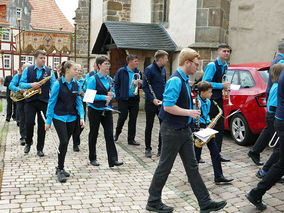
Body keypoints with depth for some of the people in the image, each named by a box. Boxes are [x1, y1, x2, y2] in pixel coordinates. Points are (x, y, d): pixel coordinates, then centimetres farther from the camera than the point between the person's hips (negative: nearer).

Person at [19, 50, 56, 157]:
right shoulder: (28, 70, 6)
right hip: (30, 101, 0)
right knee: (29, 123, -7)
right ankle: (28, 143, 20)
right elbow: (21, 83, 3)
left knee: (42, 125, 4)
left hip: (44, 102, 1)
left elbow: (53, 86, 2)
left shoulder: (49, 71, 6)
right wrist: (31, 85, -16)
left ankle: (40, 148, 15)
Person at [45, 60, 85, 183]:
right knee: (64, 142, -15)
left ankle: (60, 168, 25)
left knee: (65, 143, 10)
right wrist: (48, 121, -8)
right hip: (59, 117, -5)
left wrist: (81, 117, -4)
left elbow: (78, 101, 8)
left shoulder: (75, 84, 4)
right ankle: (60, 170, -1)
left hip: (71, 118, 5)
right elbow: (51, 102, -7)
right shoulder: (58, 84, -10)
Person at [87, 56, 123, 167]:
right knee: (93, 134, 9)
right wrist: (104, 97, -21)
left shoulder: (110, 79, 10)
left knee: (109, 134, -2)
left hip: (107, 110, 5)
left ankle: (113, 160, -1)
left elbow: (113, 93, 18)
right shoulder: (93, 79, -9)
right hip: (95, 110, -5)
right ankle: (92, 158, 23)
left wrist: (112, 95, -5)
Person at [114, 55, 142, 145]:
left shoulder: (138, 72, 9)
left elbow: (141, 83, 19)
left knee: (133, 119, 5)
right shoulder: (121, 71, -2)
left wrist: (139, 84, -4)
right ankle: (117, 133, 29)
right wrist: (118, 96, -5)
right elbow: (116, 84, 0)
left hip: (134, 99, 4)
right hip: (124, 99, -4)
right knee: (122, 117, 1)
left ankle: (131, 139, 14)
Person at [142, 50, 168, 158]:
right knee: (149, 126, 5)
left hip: (162, 102, 6)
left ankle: (161, 149, 17)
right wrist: (153, 99, -21)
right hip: (151, 102, -6)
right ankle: (148, 149, 17)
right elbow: (144, 86, -14)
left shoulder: (163, 69, 10)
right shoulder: (149, 70, -11)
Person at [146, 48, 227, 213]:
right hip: (172, 131, -9)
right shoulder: (175, 80, -19)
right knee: (165, 167, 4)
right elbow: (168, 106, -26)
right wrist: (189, 112, -18)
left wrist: (193, 105, 8)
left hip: (184, 130, 9)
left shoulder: (185, 80, 12)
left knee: (192, 167, 12)